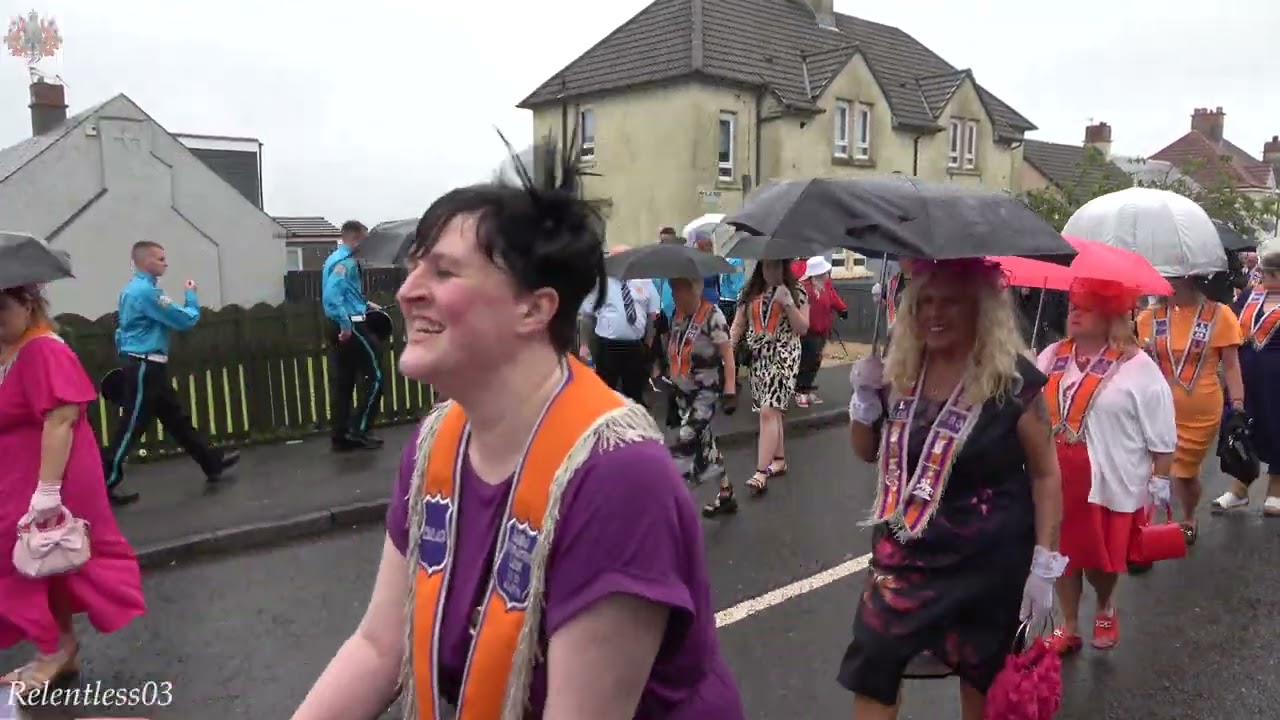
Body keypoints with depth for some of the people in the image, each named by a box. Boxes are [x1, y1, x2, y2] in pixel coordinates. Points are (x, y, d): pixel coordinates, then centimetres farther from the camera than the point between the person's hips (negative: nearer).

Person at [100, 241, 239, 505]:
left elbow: (122, 326, 22)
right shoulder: (146, 291, -18)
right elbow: (185, 320, -16)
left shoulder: (133, 288, 14)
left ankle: (212, 462, 22)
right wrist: (191, 294, 0)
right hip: (145, 368, -10)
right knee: (131, 427, -3)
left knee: (177, 419, 14)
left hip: (145, 366, 10)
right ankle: (104, 484, 5)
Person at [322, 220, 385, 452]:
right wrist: (346, 323, -27)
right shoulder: (346, 262, -14)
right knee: (375, 376, -2)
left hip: (340, 326, 10)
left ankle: (341, 437, 14)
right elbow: (332, 295, -26)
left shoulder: (335, 259, 18)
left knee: (342, 383, 10)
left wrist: (365, 305, 23)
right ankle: (358, 429, 0)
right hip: (351, 327, -10)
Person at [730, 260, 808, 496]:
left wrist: (787, 303, -16)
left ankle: (762, 472, -15)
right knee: (772, 410, 11)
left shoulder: (796, 291, -1)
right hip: (758, 357, 5)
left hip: (783, 357, -4)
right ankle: (779, 460, 27)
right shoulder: (750, 291, 8)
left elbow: (802, 328, -4)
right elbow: (738, 325, 8)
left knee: (768, 411, -14)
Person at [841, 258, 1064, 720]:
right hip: (905, 551, 4)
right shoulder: (900, 369, -1)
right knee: (871, 665, 1)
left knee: (980, 673, 15)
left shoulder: (1013, 379, -13)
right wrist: (864, 399, -9)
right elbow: (868, 452, 10)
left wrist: (1044, 565, -9)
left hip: (988, 559, -3)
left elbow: (1045, 474, -6)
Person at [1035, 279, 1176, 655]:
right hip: (1056, 478, 4)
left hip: (1110, 482, -4)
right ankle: (1069, 626, 30)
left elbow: (1163, 435, -6)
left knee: (1102, 558, 8)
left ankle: (1106, 609, 41)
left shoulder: (1138, 367, -9)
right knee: (1063, 552, 12)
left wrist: (1160, 481, -6)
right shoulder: (1051, 357, 4)